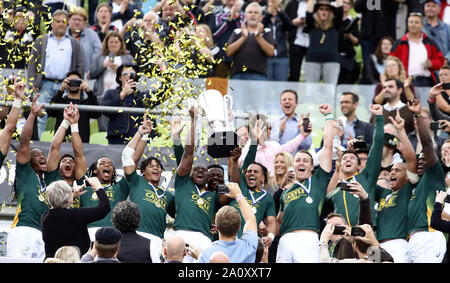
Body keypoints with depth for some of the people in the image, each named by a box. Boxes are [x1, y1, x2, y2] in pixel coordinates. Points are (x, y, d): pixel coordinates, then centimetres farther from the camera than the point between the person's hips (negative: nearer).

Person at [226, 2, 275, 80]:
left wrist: (258, 36, -11)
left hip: (259, 75, -1)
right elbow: (229, 52, 3)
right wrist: (243, 37, -8)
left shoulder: (266, 33, 14)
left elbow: (271, 52, -1)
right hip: (238, 75, 1)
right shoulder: (237, 32, 17)